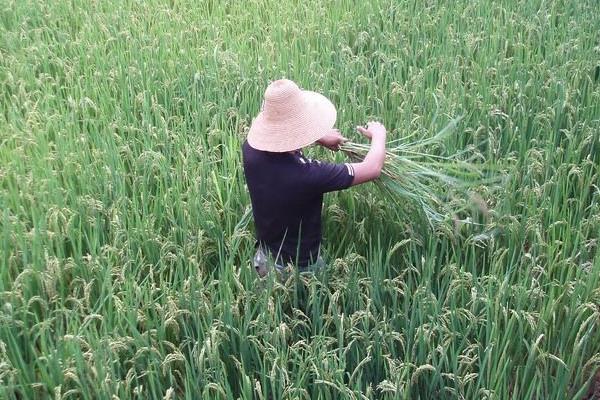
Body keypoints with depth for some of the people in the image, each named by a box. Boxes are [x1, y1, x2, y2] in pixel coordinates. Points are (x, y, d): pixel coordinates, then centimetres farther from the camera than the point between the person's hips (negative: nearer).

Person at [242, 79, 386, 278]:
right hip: (301, 267, -5)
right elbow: (372, 169, -24)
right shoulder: (308, 175, -38)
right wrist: (379, 135, -4)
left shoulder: (251, 149, -20)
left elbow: (276, 131, 7)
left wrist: (319, 137, 6)